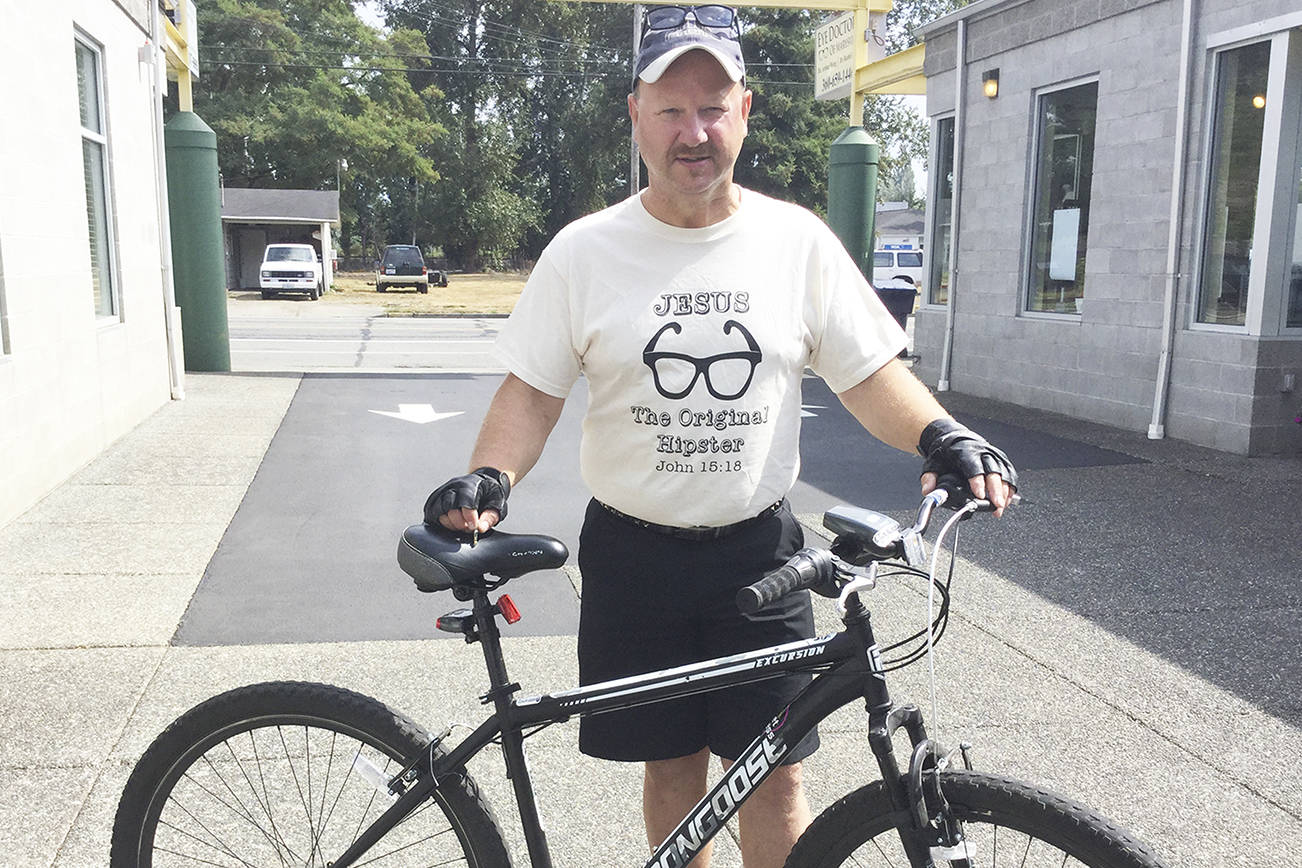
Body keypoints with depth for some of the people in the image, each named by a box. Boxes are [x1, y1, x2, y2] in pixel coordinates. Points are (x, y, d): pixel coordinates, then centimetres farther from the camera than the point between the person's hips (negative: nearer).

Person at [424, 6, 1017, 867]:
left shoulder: (797, 240, -2)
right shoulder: (584, 250, -4)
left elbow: (870, 374, 0)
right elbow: (533, 388, -2)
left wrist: (941, 434, -18)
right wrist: (490, 479, -20)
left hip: (759, 551, 1)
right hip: (634, 555, 0)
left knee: (775, 777, 6)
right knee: (672, 765, 14)